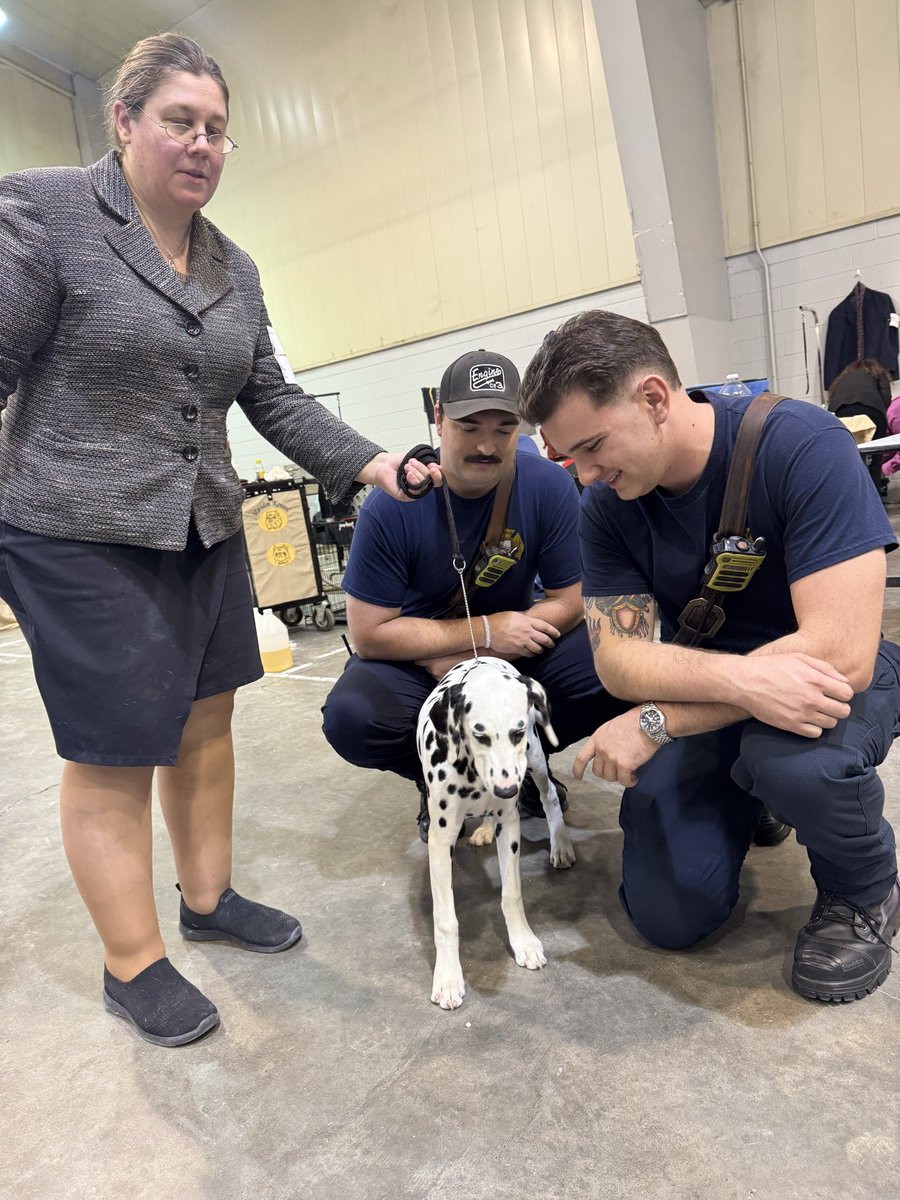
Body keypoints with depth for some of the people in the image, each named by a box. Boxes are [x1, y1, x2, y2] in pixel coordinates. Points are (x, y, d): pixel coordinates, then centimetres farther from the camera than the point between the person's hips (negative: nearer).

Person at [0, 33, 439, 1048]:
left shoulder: (233, 270, 12)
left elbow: (273, 399, 11)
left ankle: (208, 898, 34)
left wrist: (367, 462, -1)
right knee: (113, 754, 1)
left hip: (205, 535, 7)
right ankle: (133, 964, 20)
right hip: (82, 542, -6)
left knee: (205, 720, 13)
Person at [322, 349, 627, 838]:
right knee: (351, 719, -30)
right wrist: (486, 632, -25)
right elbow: (369, 634, -19)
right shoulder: (391, 508, -21)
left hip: (512, 643, 2)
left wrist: (464, 660, -20)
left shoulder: (550, 487, -17)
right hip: (412, 655, -1)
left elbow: (570, 600, -11)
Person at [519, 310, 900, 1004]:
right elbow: (618, 659, -18)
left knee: (792, 758, -38)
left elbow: (841, 651, -31)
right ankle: (744, 800, 25)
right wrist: (741, 675, -38)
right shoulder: (606, 507, -11)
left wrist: (655, 722, -30)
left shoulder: (803, 446, -25)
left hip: (824, 680, -3)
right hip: (711, 692, 4)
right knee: (671, 914, -6)